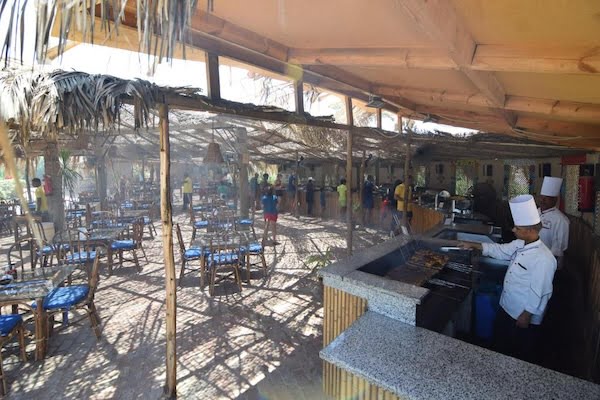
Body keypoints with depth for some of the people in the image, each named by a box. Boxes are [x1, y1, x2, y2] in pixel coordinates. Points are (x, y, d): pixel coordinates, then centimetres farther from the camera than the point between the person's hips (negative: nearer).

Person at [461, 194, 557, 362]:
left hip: (524, 318, -8)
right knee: (500, 344, 27)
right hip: (506, 309, 8)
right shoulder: (520, 244, -5)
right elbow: (500, 250, 12)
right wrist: (473, 245, 8)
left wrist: (527, 316, -17)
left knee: (522, 356, 16)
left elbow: (540, 293, -25)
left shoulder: (544, 259, -29)